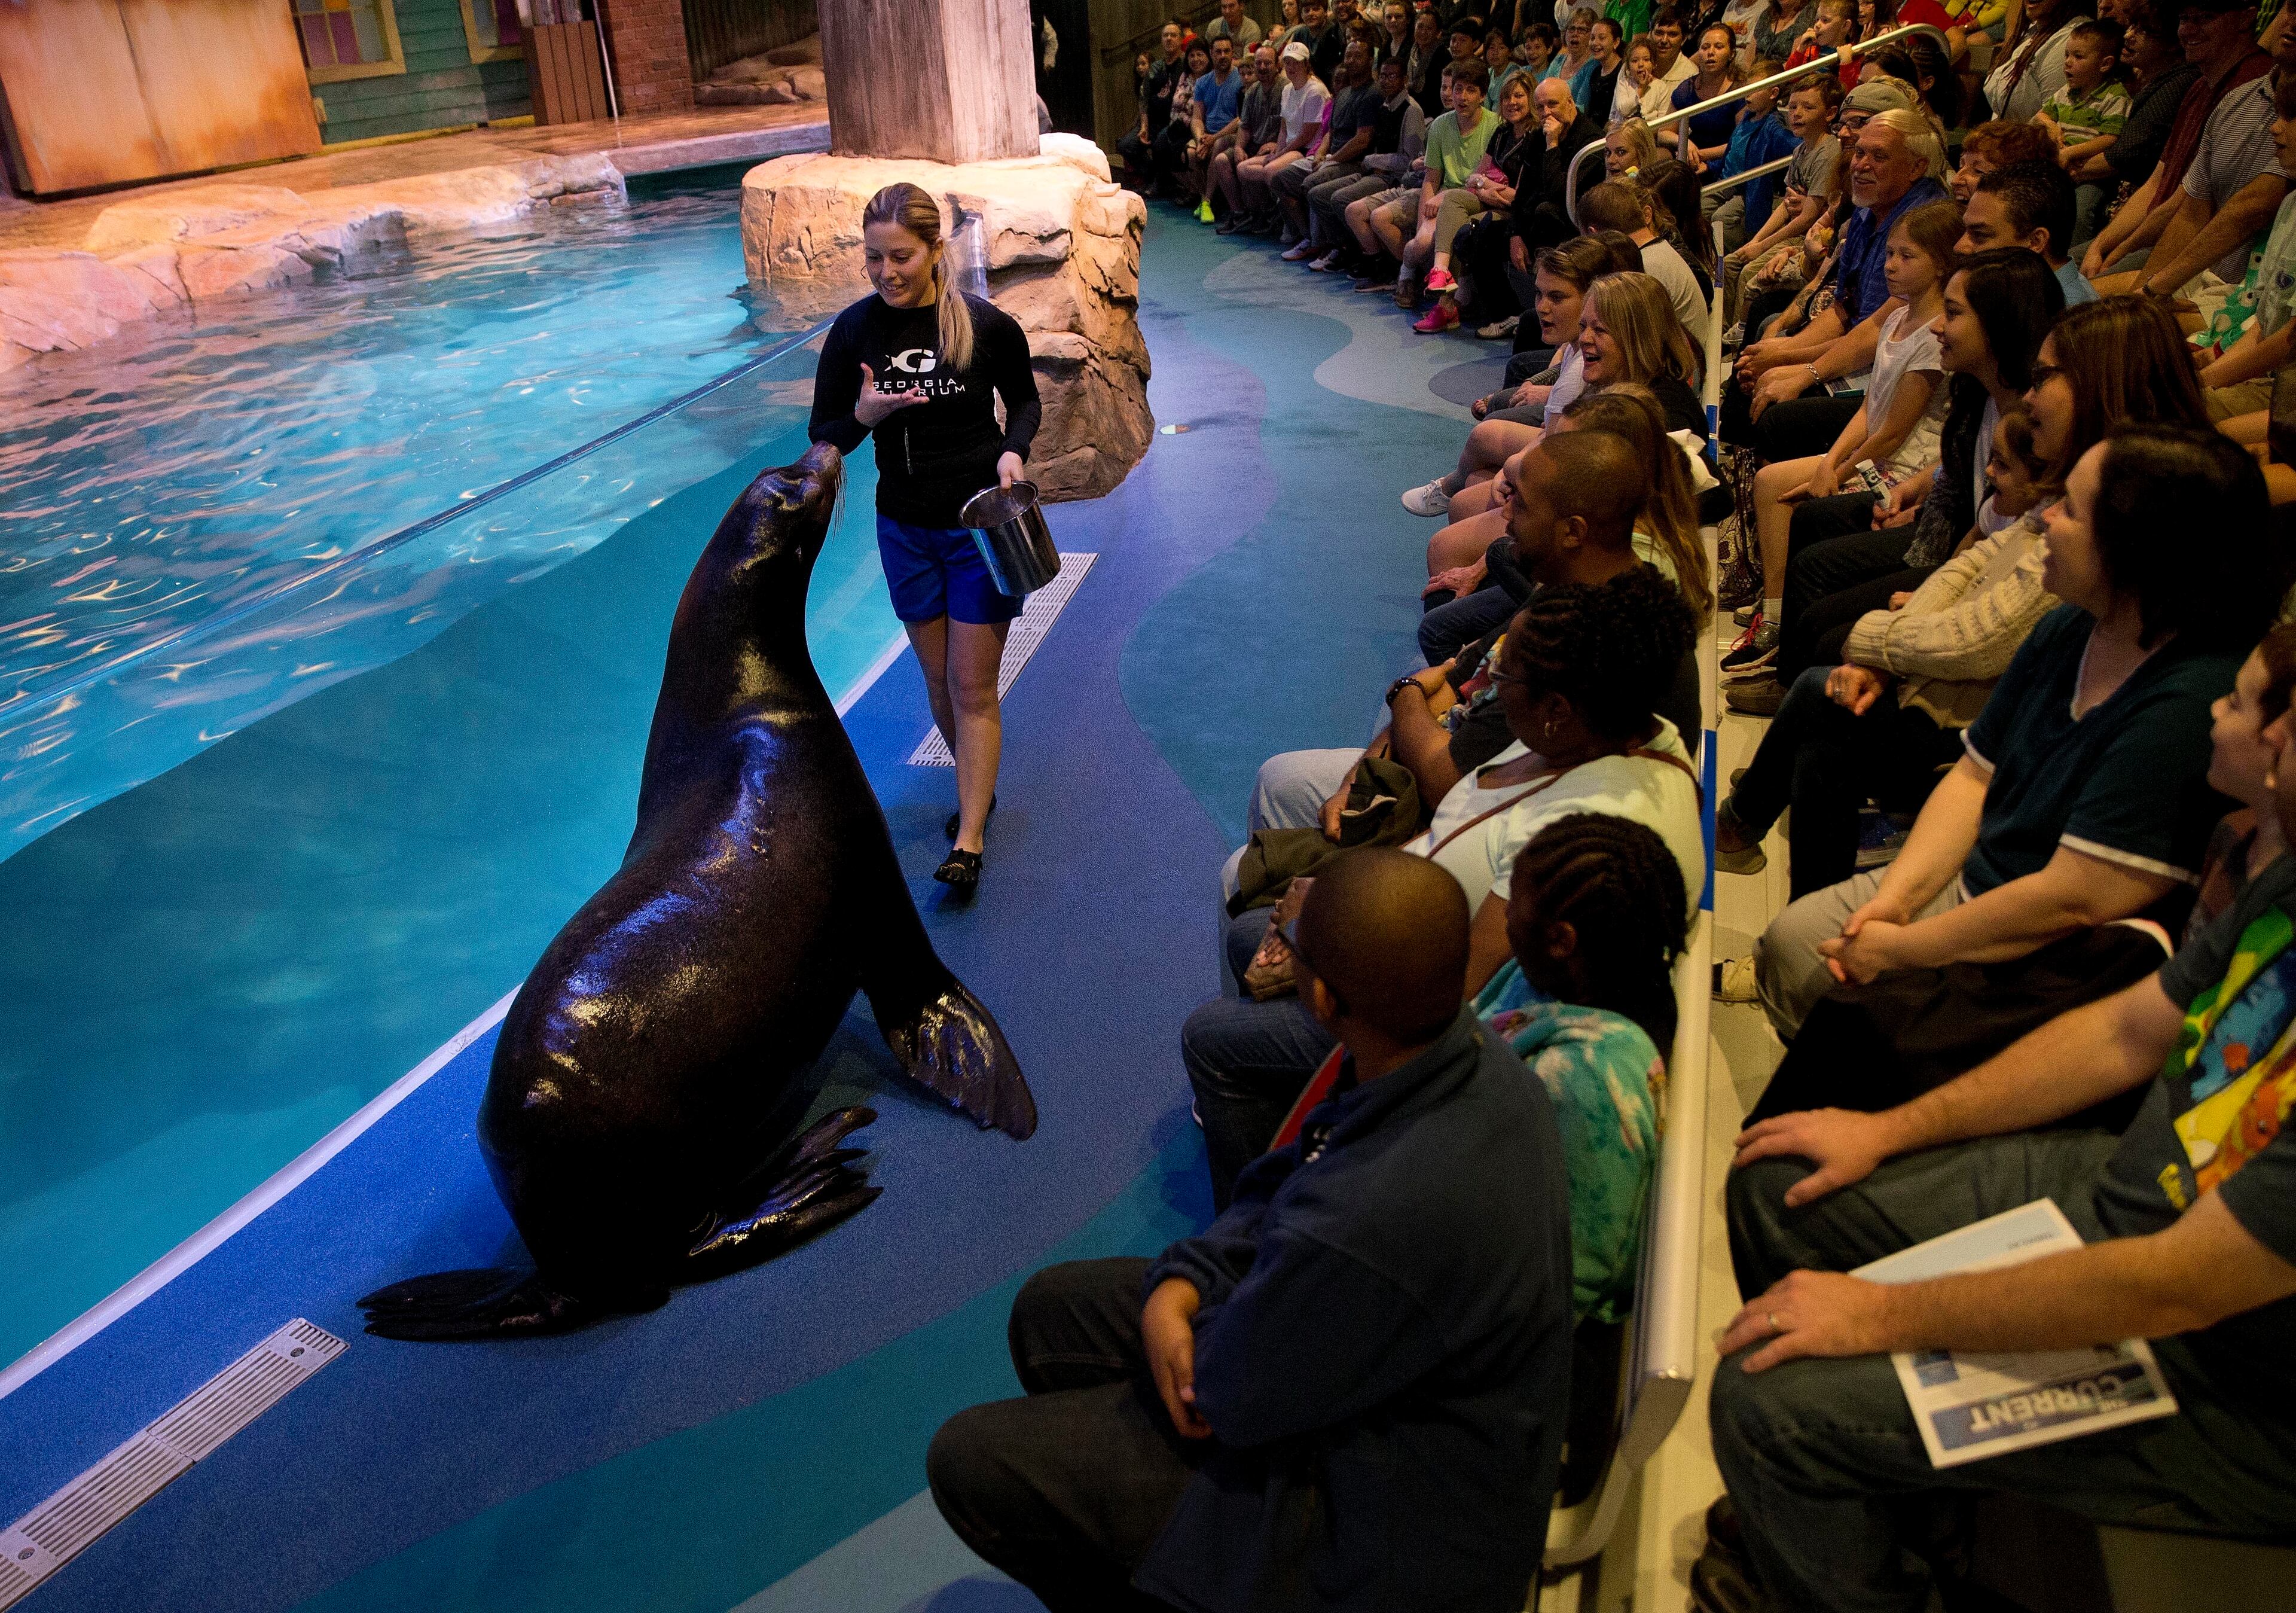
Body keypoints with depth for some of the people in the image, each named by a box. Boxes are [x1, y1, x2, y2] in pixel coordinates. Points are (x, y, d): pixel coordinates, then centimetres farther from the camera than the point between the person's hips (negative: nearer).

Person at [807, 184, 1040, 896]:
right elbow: (823, 437, 0)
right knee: (939, 680, 14)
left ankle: (968, 842, 3)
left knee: (973, 686, -2)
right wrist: (865, 415, -21)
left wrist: (1013, 451, -14)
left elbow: (1024, 399, 6)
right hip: (905, 529, 3)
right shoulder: (854, 330, -7)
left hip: (980, 523, -3)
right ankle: (977, 788, 37)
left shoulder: (987, 325, -13)